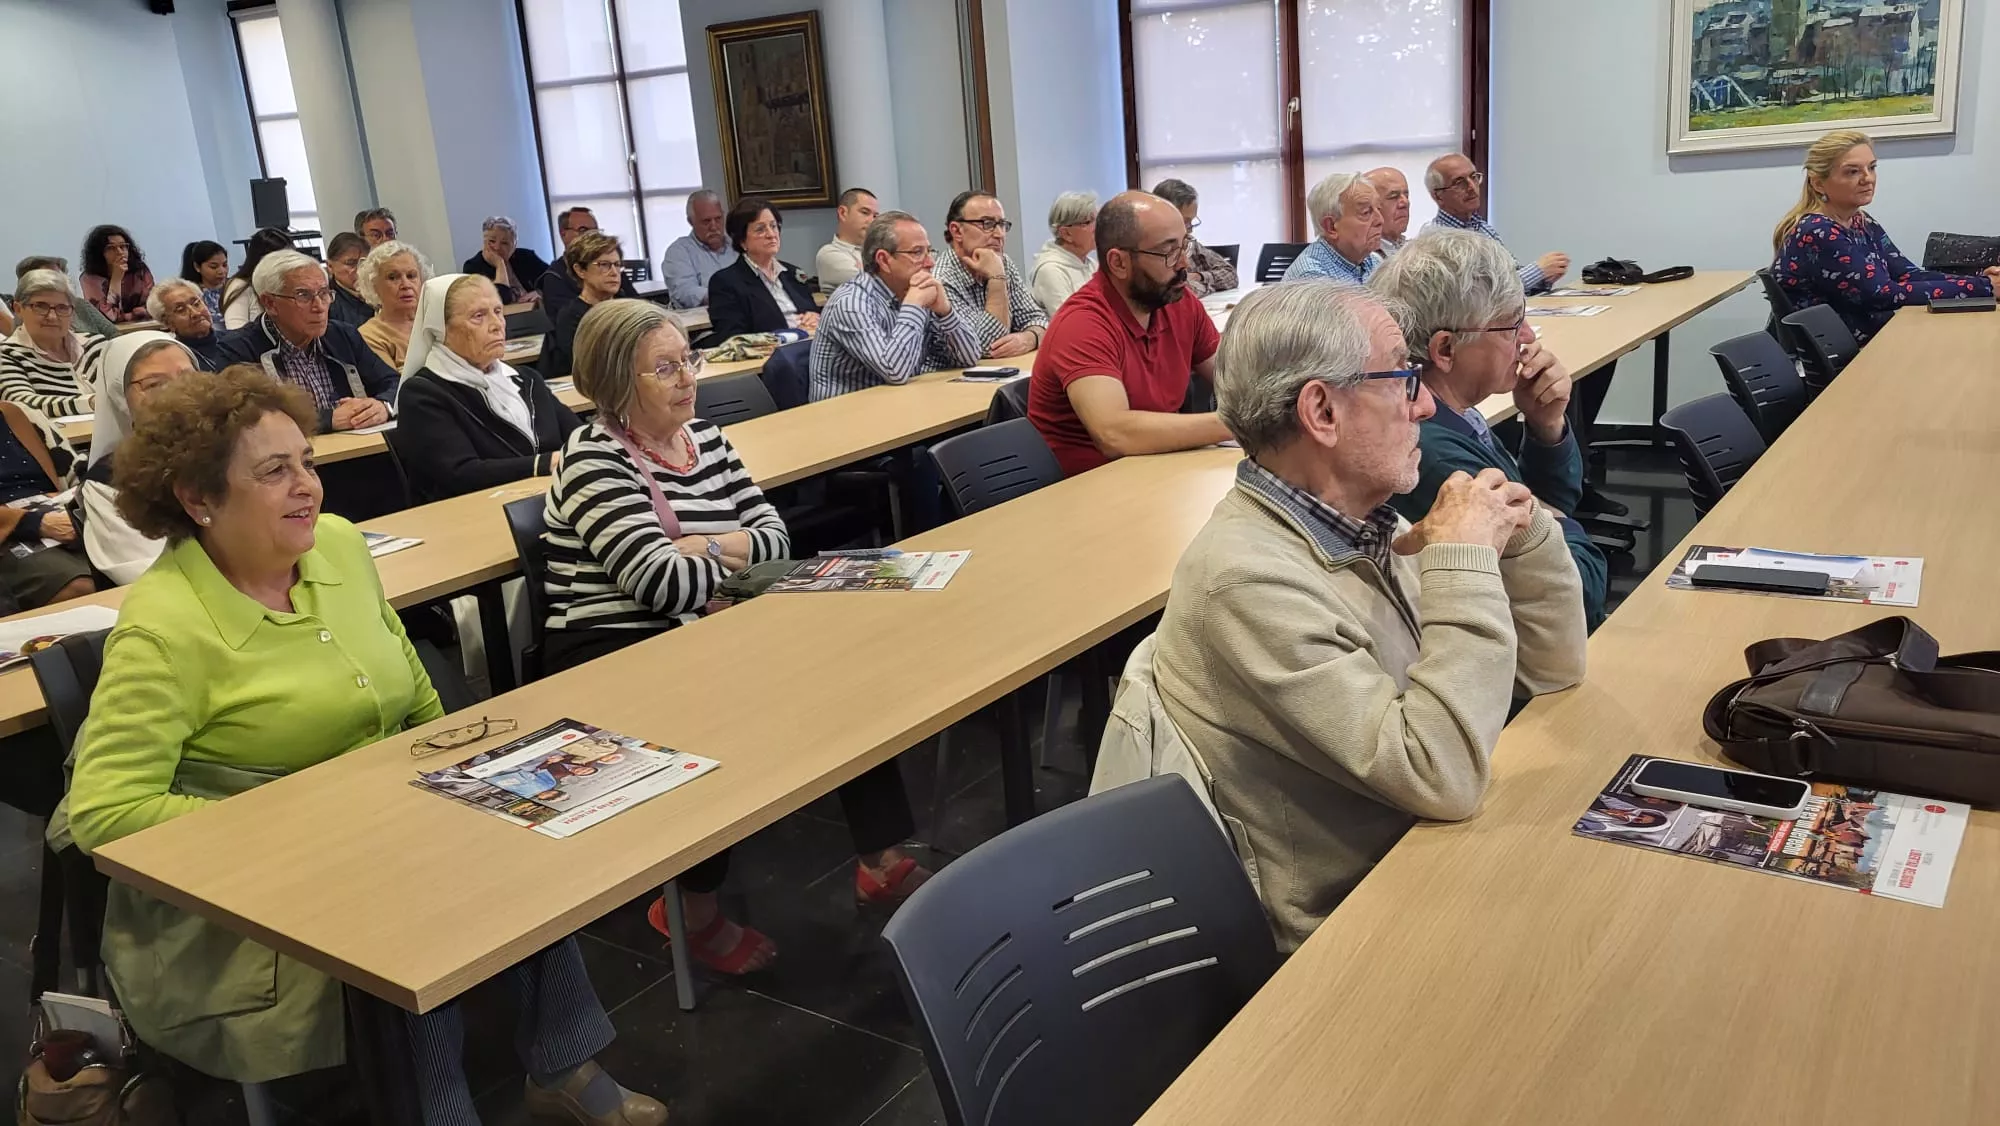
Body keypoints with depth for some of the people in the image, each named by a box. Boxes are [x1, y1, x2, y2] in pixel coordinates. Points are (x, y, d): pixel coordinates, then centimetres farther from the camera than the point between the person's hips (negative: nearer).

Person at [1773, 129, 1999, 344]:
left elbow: (1910, 277, 3)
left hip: (1870, 337, 8)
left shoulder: (1863, 224, 9)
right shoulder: (1817, 234, -19)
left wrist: (1981, 280, -12)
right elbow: (1884, 295, -22)